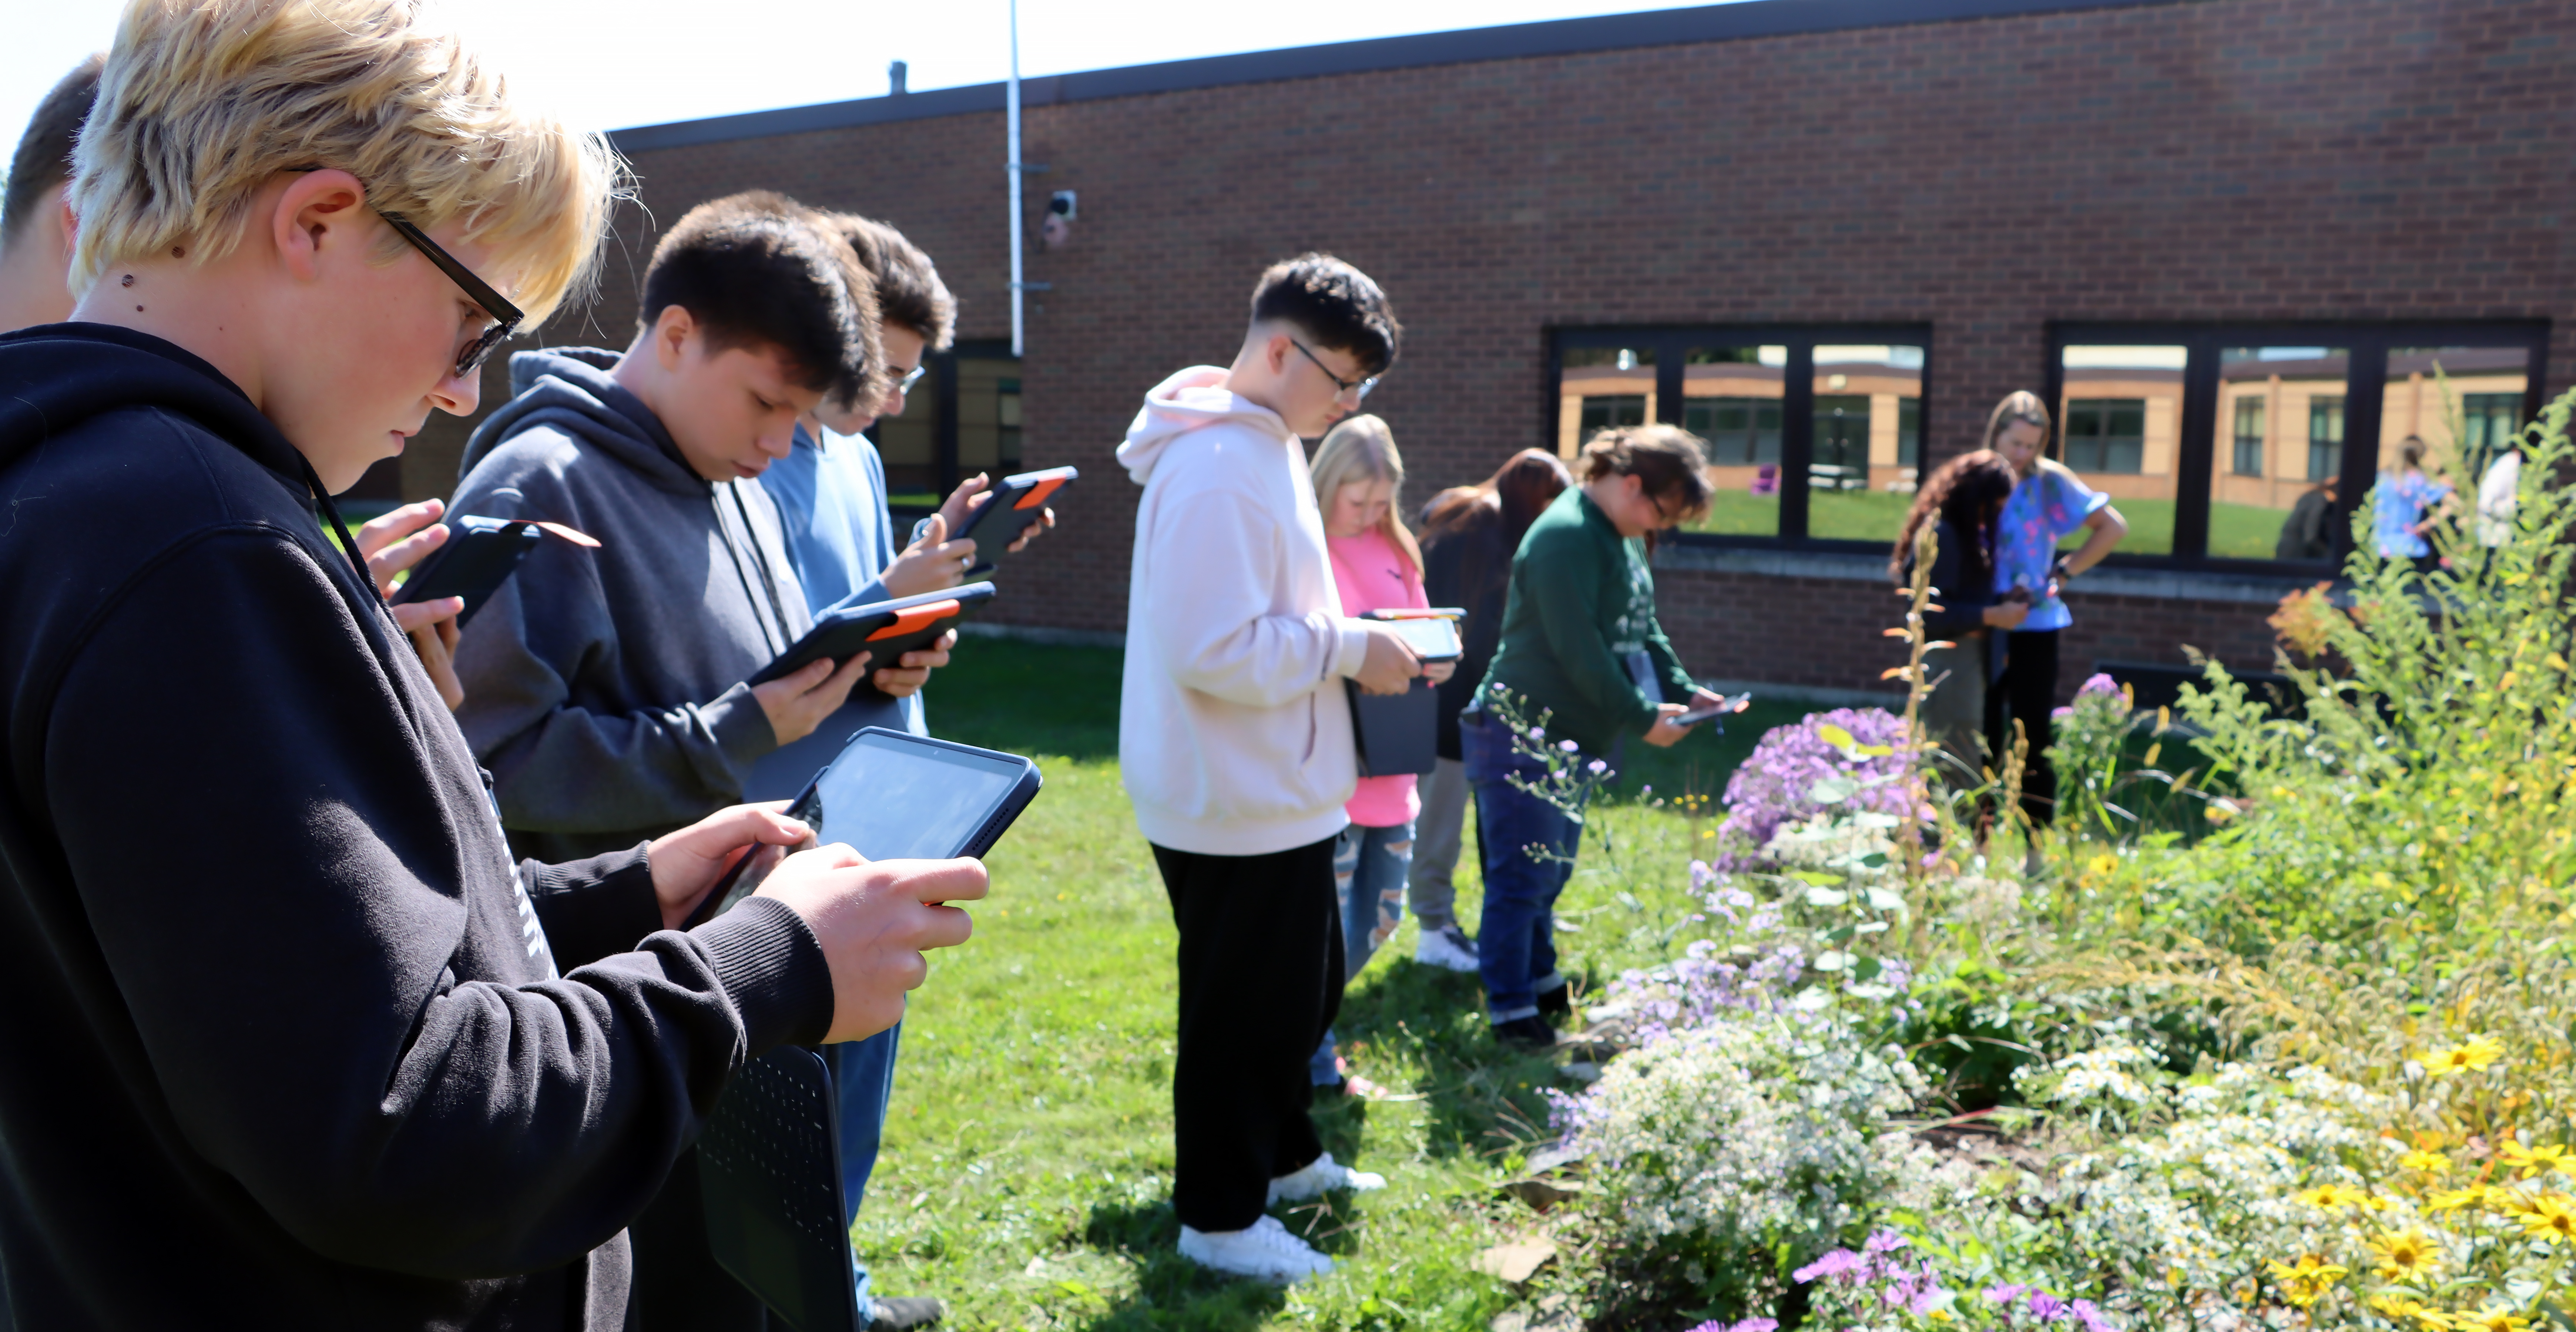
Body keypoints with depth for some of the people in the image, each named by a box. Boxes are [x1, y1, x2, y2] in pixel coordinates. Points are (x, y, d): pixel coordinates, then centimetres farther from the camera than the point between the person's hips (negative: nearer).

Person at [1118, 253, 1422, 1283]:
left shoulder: (1265, 445, 11)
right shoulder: (1218, 471, -23)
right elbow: (1217, 651, -29)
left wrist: (1352, 640, 6)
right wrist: (1351, 648, -19)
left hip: (1276, 795, 10)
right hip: (1236, 808, -10)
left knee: (1305, 988, 24)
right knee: (1244, 1014, 6)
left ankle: (1284, 1155, 44)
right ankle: (1219, 1217, 24)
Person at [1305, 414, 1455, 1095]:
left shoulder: (1394, 549, 11)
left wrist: (1437, 660, -5)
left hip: (1391, 770, 7)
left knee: (1380, 917, 16)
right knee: (1326, 935, -2)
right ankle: (1317, 1070, 19)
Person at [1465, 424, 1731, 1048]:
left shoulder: (1623, 539, 12)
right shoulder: (1565, 537, -21)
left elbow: (1642, 629, 18)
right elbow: (1580, 652, -25)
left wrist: (1684, 691, 5)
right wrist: (1642, 718, -19)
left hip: (1571, 739, 10)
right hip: (1523, 735, -10)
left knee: (1550, 874, 20)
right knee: (1521, 877, -1)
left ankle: (1542, 984, 33)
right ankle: (1510, 1010, 9)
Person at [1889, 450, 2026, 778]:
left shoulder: (1966, 532, 12)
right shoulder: (1940, 534, -18)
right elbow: (1932, 613, -22)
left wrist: (2003, 601, 2)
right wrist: (1993, 616, -20)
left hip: (1969, 658, 10)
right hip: (1947, 661, -10)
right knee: (1960, 772, -6)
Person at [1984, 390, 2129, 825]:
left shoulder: (2049, 481, -2)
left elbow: (2113, 527, 4)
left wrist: (2063, 572, -1)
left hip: (2033, 629, -2)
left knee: (2033, 743, 1)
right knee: (1982, 740, 8)